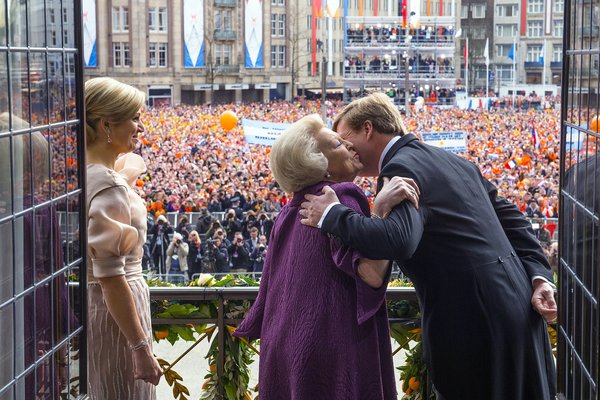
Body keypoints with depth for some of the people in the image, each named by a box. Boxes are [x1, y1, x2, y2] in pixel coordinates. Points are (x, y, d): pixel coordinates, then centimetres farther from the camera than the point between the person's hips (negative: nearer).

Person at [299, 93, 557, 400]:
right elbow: (510, 218, 14)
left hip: (473, 315, -9)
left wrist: (332, 215, -16)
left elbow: (398, 240, -29)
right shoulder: (449, 160, 17)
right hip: (516, 302, 9)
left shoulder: (402, 168, -11)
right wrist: (538, 277, 5)